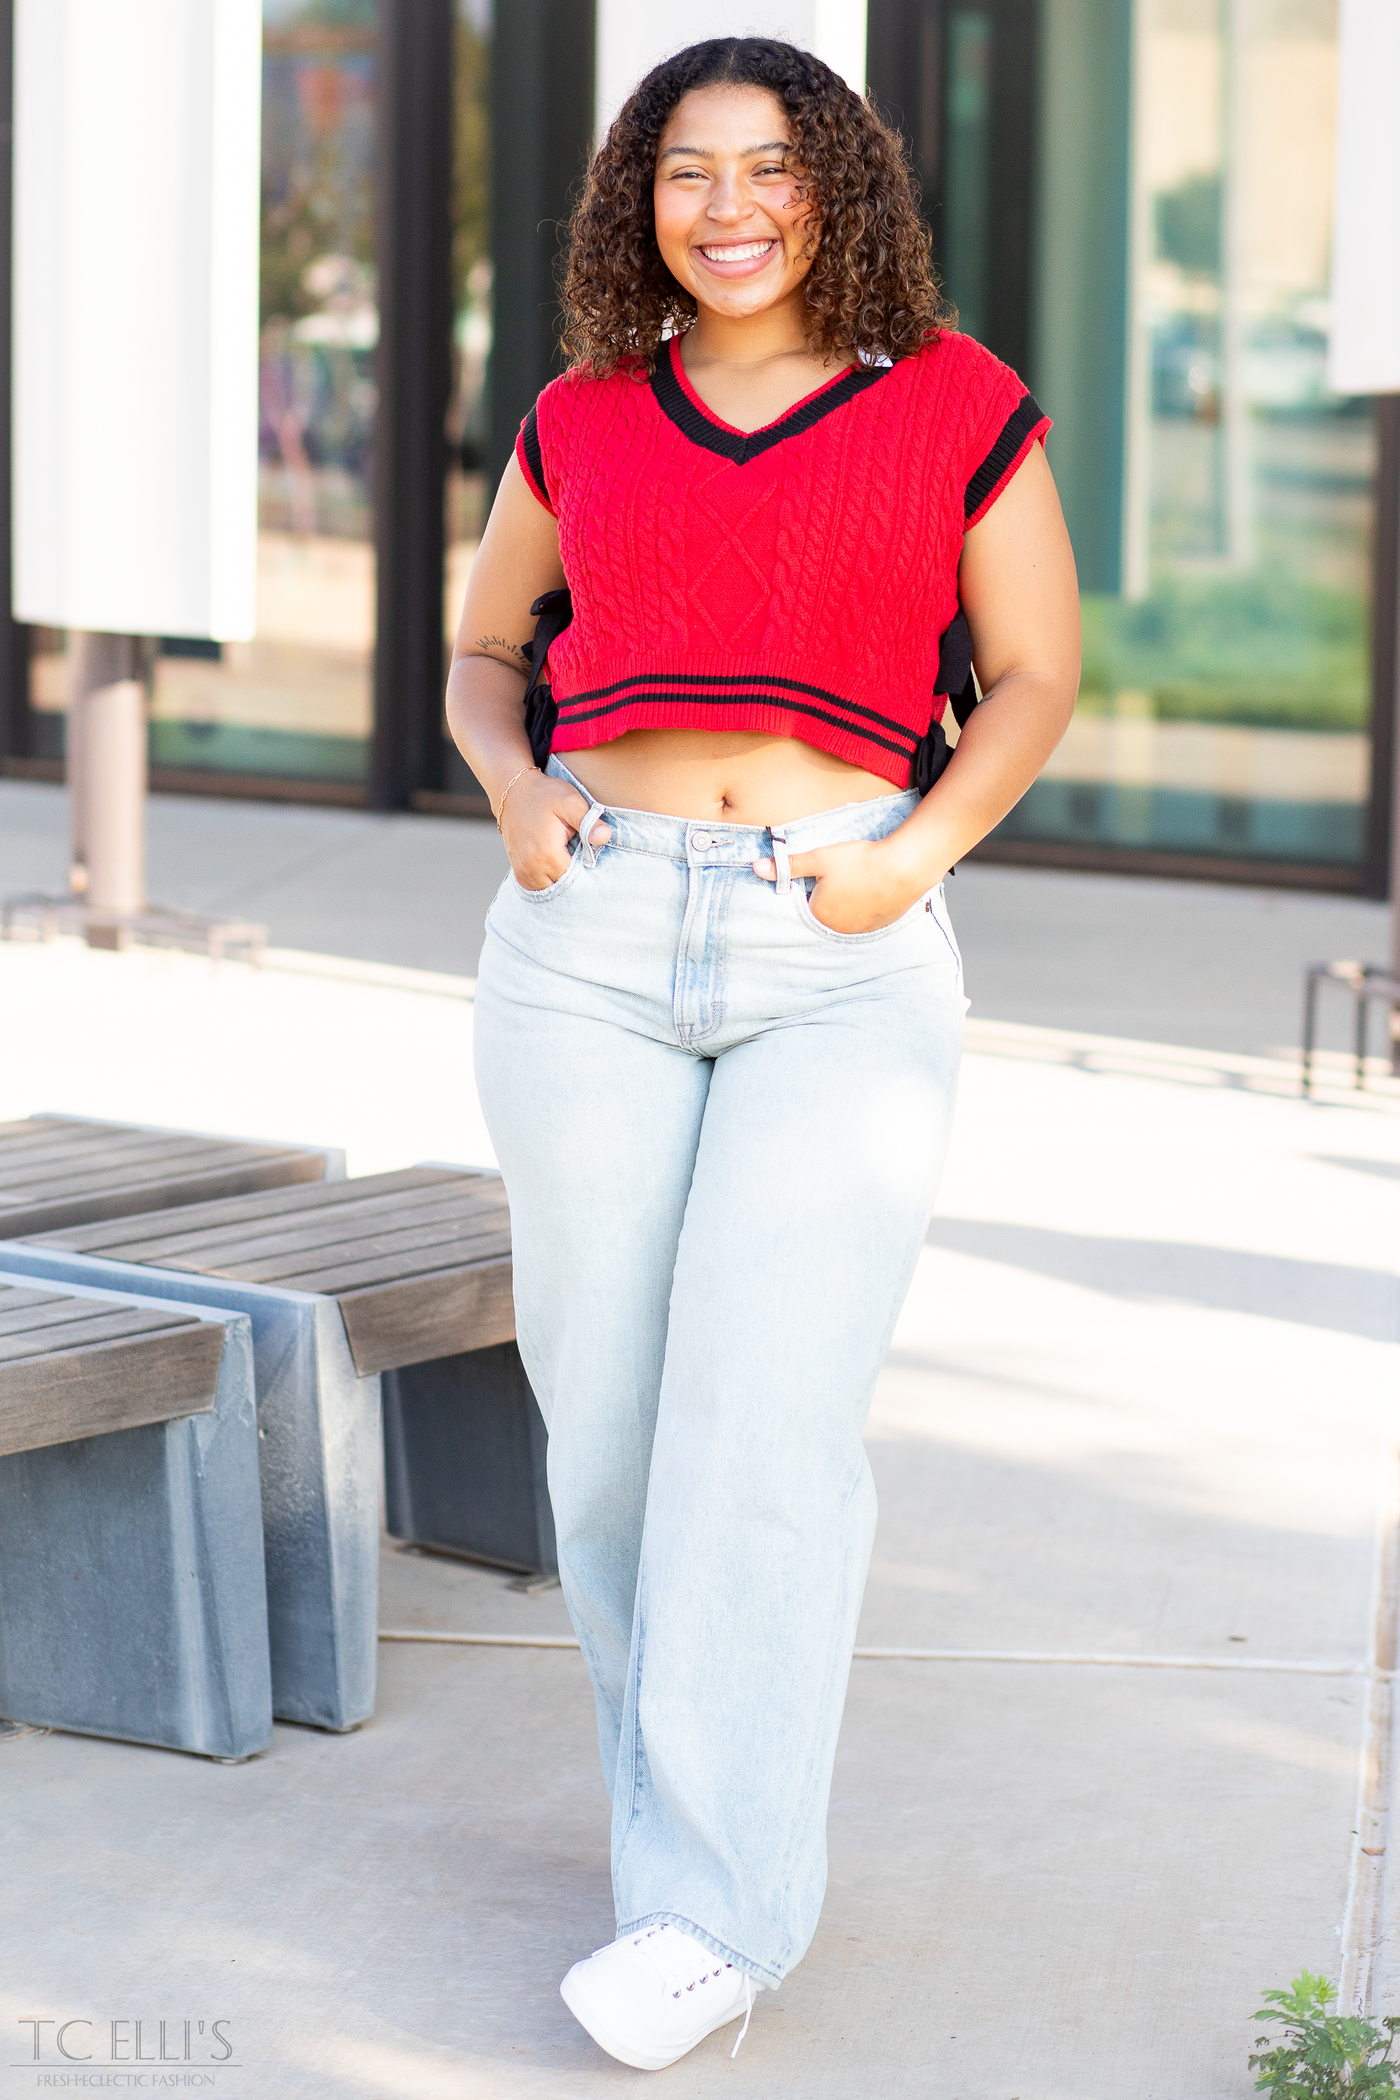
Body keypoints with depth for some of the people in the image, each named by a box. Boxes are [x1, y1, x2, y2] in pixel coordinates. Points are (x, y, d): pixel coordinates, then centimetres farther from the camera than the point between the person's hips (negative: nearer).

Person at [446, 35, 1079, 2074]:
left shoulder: (961, 404, 4)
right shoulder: (583, 420, 10)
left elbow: (1034, 676, 8)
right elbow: (484, 653, 19)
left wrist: (922, 849, -10)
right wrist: (519, 797, -2)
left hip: (845, 968, -3)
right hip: (594, 947, 3)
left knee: (769, 1415, -14)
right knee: (610, 1406, 4)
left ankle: (714, 1917, -12)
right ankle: (694, 1782, 27)